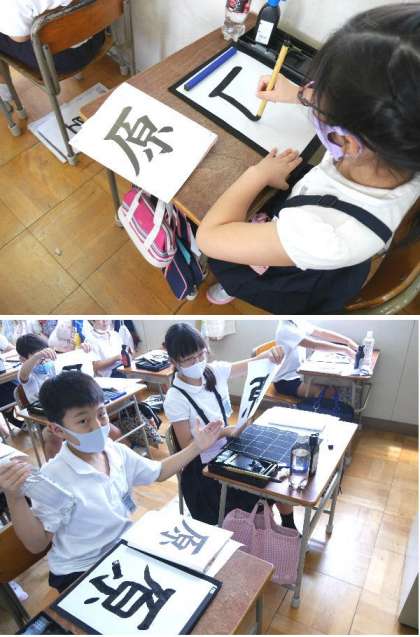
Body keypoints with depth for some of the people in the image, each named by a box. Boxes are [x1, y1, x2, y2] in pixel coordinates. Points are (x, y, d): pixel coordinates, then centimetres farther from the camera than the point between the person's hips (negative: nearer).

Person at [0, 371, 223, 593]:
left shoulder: (117, 452, -6)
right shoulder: (54, 478, -24)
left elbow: (159, 471, 9)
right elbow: (36, 544, -19)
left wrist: (196, 447, 1)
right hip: (80, 573, -6)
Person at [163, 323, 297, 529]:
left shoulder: (215, 371, -8)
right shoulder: (175, 399, -20)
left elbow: (252, 365, -2)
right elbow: (187, 446, -17)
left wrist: (268, 354, -24)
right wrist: (224, 431, -27)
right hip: (204, 470, -5)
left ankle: (289, 527, 20)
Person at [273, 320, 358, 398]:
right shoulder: (285, 329, -23)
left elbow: (322, 333, 5)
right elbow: (314, 345, -31)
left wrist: (348, 341, -5)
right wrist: (345, 350, -28)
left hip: (300, 373, 9)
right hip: (285, 381, -9)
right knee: (329, 391, -22)